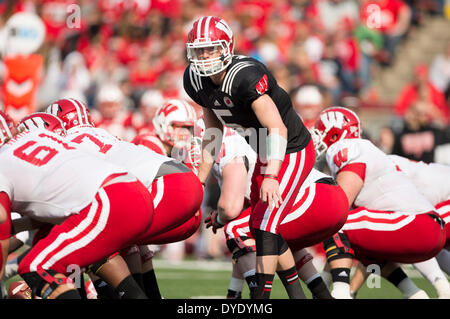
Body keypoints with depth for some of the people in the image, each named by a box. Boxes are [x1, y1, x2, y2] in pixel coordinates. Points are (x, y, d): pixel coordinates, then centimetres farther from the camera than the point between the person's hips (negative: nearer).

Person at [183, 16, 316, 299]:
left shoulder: (246, 76, -31)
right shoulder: (197, 80, -5)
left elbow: (277, 129, -34)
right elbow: (213, 133, 10)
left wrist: (271, 177, -42)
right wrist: (200, 179, 10)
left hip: (293, 151, -9)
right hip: (266, 156, 9)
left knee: (266, 222, -17)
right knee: (261, 226, 12)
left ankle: (262, 295, -15)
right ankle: (296, 291, 24)